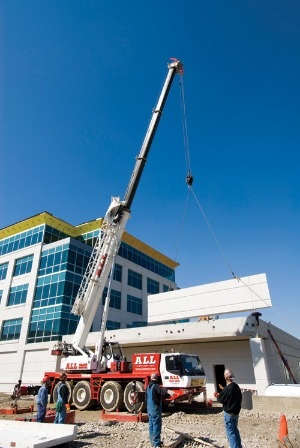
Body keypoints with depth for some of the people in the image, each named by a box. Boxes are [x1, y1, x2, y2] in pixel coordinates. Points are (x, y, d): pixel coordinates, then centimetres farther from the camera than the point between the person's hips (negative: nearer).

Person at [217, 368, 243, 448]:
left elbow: (220, 399, -15)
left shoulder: (227, 388, -24)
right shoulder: (236, 386, 0)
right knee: (235, 430, 22)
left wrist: (217, 396, 7)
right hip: (236, 412, 8)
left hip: (229, 413, -8)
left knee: (230, 432, 3)